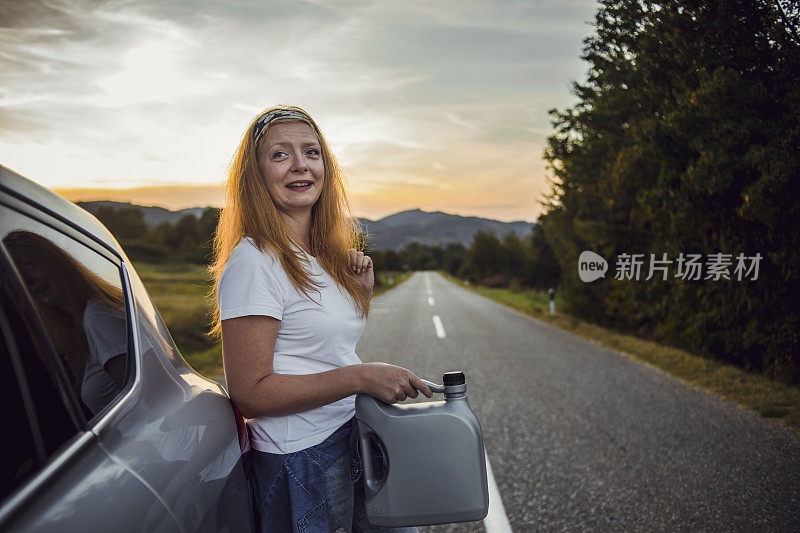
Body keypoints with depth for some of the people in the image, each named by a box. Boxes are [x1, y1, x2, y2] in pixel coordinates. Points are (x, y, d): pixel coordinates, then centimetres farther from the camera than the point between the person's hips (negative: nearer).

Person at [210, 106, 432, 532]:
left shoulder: (325, 256, 9)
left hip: (354, 441, 8)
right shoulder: (254, 262, -17)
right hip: (301, 461, -8)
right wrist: (361, 377, -25)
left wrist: (362, 292, 2)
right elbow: (249, 393, -21)